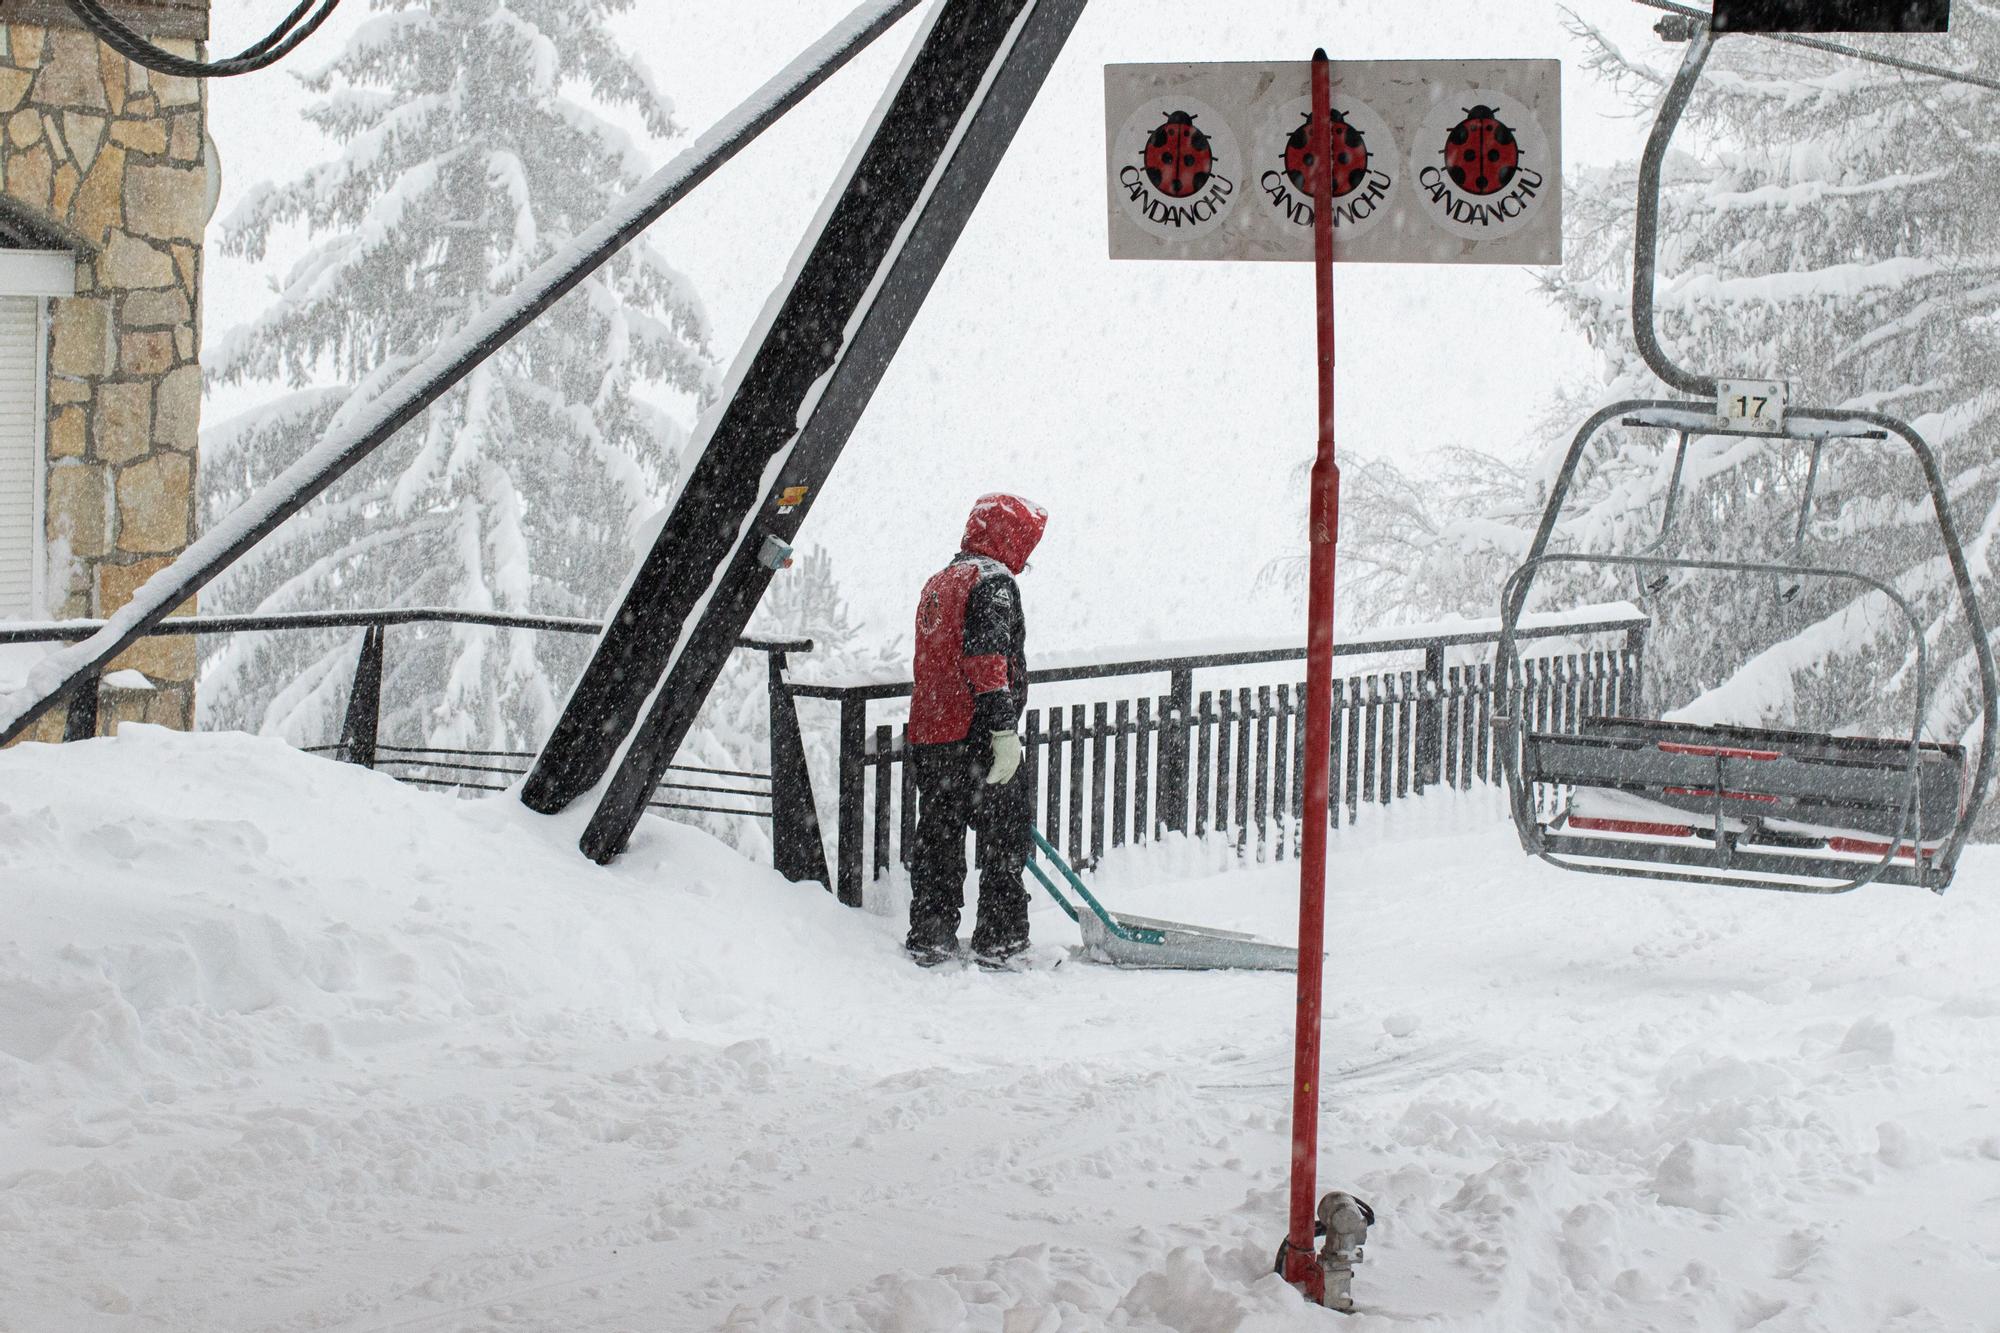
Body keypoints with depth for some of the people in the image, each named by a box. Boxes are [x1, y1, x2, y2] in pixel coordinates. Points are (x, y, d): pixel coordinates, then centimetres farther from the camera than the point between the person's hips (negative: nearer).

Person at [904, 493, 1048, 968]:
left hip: (928, 733, 8)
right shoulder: (993, 579, -8)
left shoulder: (937, 583, 21)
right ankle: (999, 939, 1)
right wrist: (1003, 730, -23)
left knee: (937, 836, 11)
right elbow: (987, 657, -20)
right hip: (975, 735, -8)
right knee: (1005, 837, 0)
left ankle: (929, 937, 13)